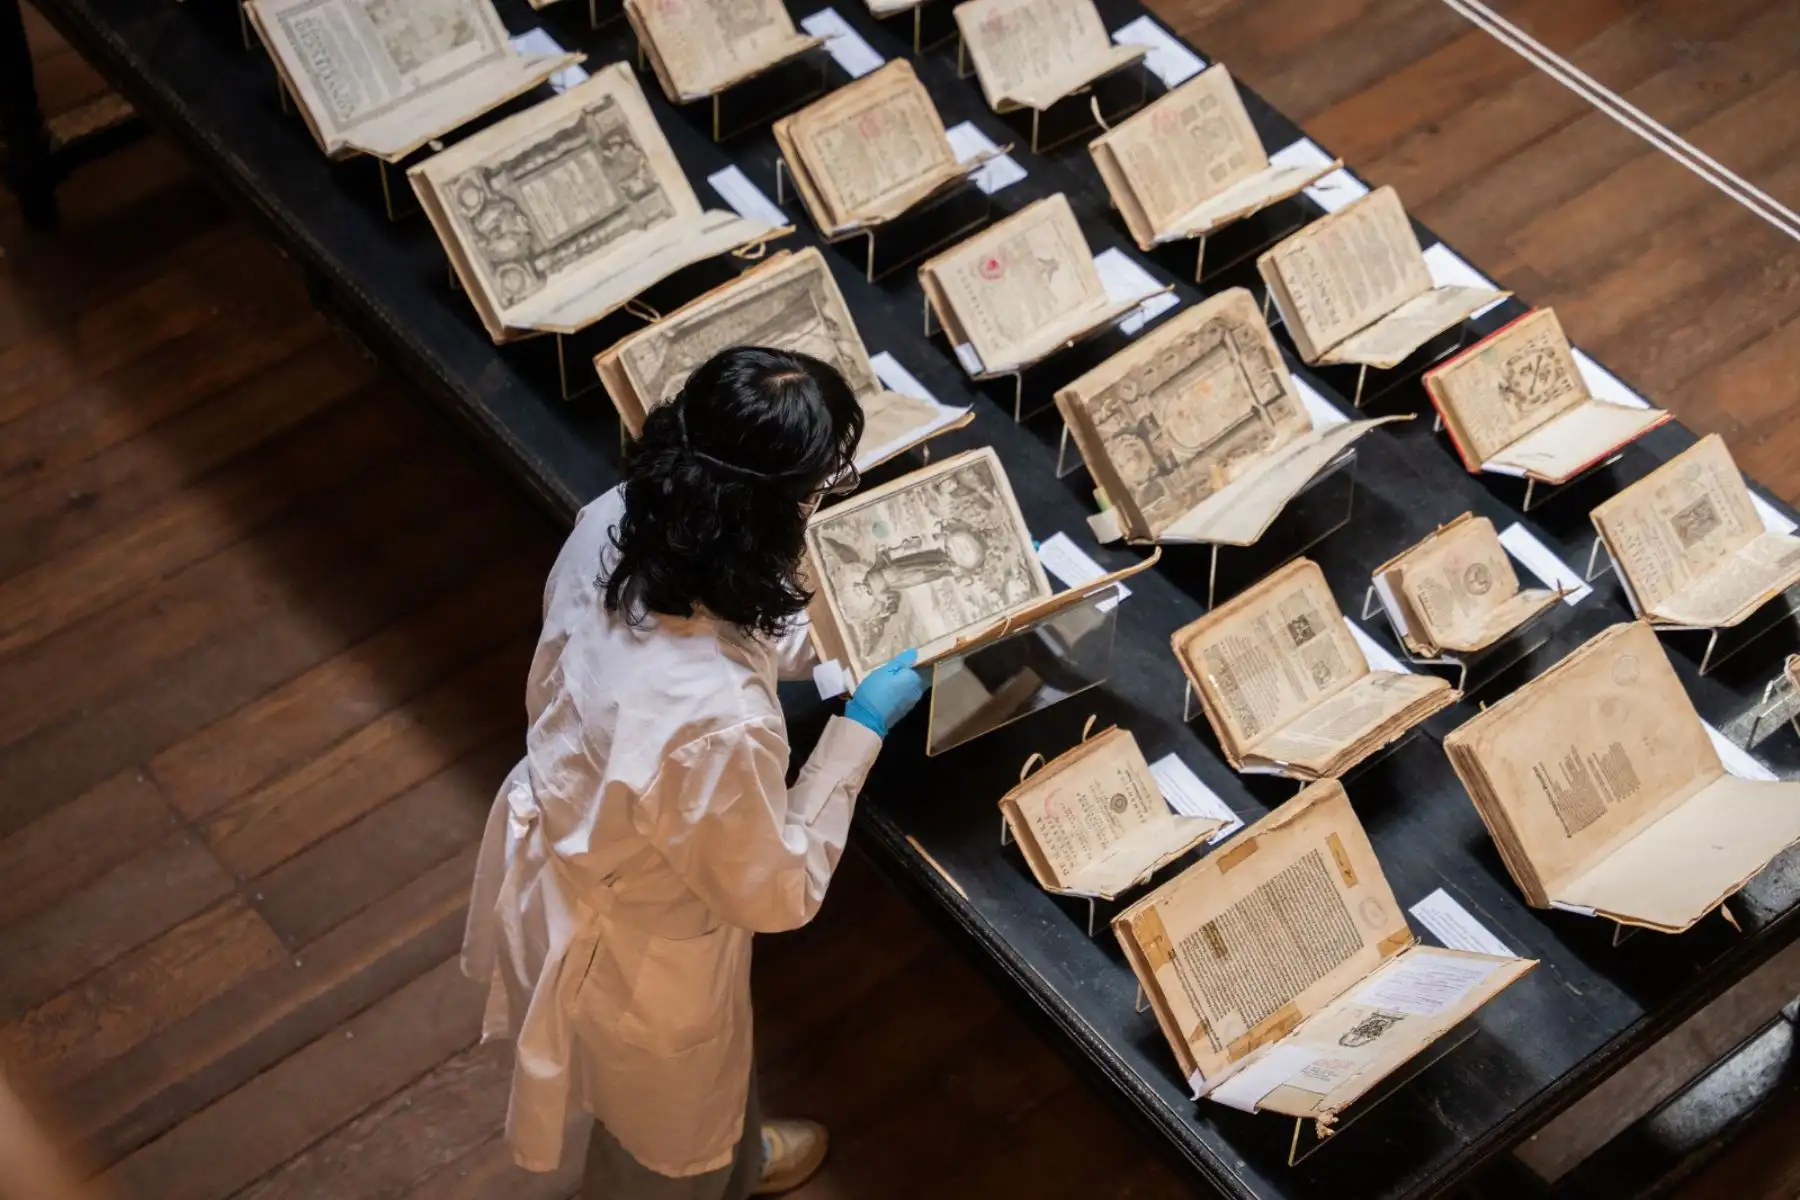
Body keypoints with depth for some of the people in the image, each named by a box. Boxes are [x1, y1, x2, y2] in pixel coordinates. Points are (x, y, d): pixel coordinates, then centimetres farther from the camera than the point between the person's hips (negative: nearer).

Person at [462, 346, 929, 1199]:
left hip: (563, 859, 8)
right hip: (635, 954, -7)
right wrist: (860, 729, -17)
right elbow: (777, 893, -24)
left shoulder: (612, 526, -24)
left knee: (710, 1067, 39)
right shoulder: (718, 726, -45)